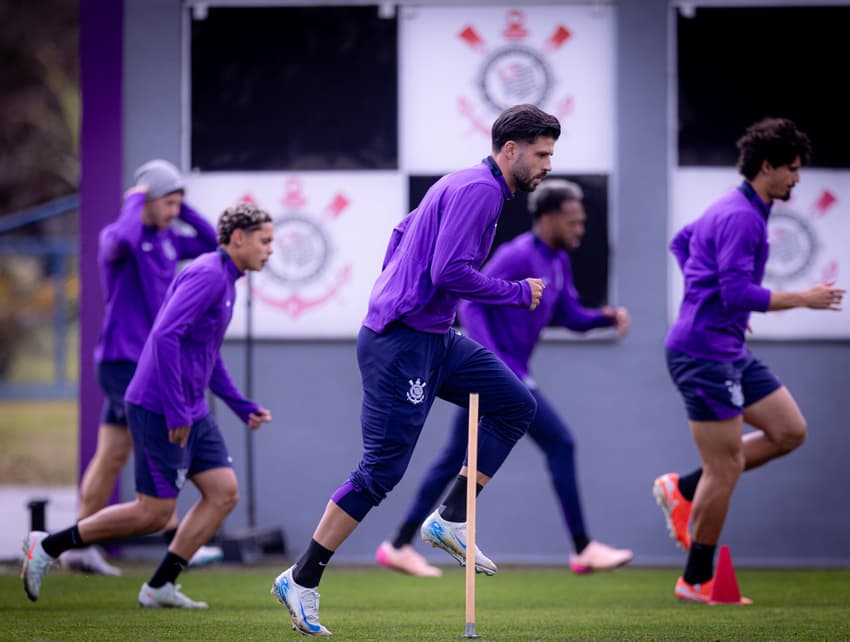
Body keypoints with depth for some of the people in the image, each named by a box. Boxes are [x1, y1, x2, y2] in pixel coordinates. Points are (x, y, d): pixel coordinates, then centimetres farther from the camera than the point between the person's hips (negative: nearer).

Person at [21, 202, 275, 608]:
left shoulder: (223, 280, 15)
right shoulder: (207, 275, -16)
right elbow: (165, 336, -27)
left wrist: (242, 407, 19)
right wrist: (176, 411, -26)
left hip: (190, 413, 10)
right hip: (158, 409, -10)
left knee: (224, 493, 2)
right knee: (153, 514, -4)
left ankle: (160, 586, 5)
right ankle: (48, 547, 7)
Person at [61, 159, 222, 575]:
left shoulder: (168, 241, 12)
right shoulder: (117, 238, -13)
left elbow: (212, 244, 20)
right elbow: (121, 240, -37)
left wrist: (183, 210, 8)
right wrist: (135, 201, -20)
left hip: (147, 363, 8)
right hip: (121, 360, -8)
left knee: (112, 457, 9)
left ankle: (80, 547, 12)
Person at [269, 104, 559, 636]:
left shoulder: (471, 186, 16)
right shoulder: (477, 190, -16)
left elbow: (404, 231, 27)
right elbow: (450, 272, -24)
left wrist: (391, 291, 25)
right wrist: (517, 293, -13)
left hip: (436, 340, 10)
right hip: (403, 345, -10)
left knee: (516, 405, 8)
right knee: (382, 469, -8)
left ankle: (453, 519, 9)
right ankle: (302, 581, -2)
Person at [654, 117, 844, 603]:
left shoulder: (738, 210, 14)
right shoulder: (740, 218, -19)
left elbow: (681, 243, 29)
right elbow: (738, 293, -26)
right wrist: (803, 299, -18)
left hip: (729, 350, 10)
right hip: (704, 351, -10)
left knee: (789, 431, 9)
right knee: (726, 467, -5)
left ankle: (683, 489, 15)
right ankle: (696, 581, 7)